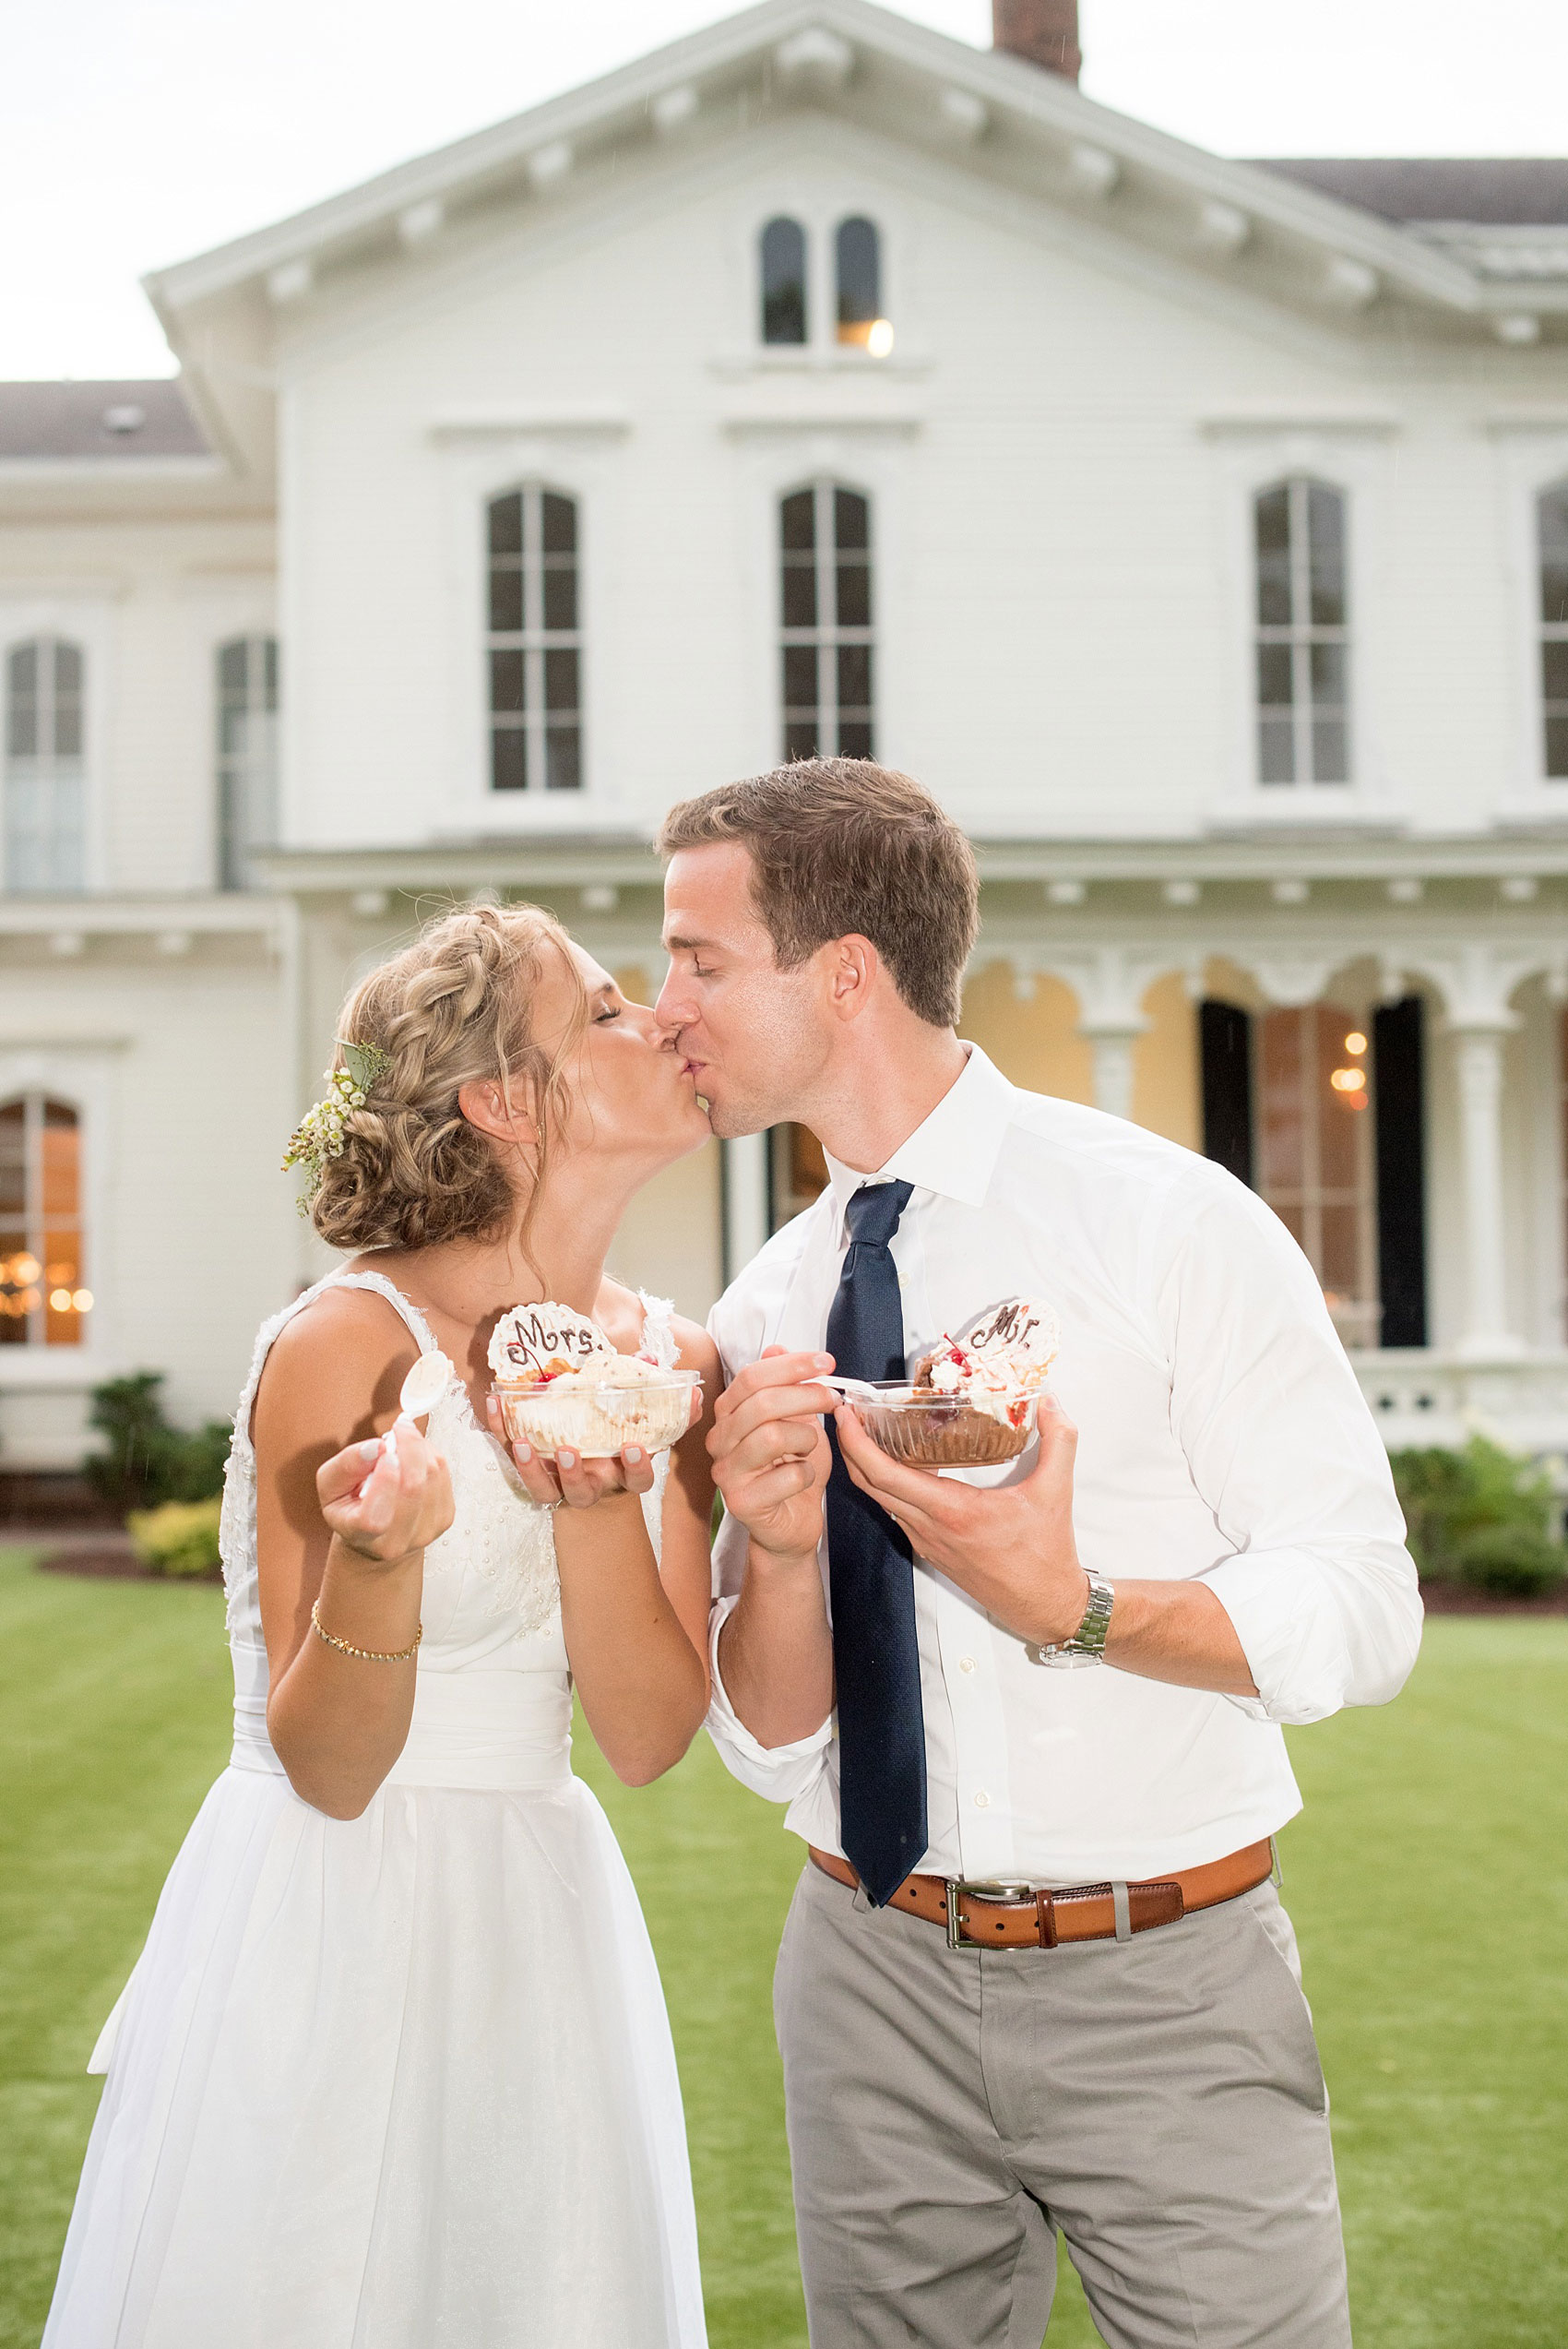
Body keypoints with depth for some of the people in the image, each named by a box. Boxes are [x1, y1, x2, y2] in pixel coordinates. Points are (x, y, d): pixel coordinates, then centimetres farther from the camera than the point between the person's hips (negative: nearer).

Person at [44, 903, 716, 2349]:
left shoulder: (668, 1359, 2)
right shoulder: (348, 1344, -16)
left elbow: (648, 1737, -4)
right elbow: (330, 1770, -14)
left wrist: (593, 1497, -18)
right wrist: (380, 1559, -33)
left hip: (536, 1938, 5)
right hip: (323, 1937, -5)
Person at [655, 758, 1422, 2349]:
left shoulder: (1167, 1224, -10)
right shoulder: (763, 1320, 3)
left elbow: (1364, 1617, -13)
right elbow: (768, 1742, 3)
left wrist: (1069, 1606, -26)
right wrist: (780, 1550, -17)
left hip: (1166, 1992, -4)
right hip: (879, 1979, 4)